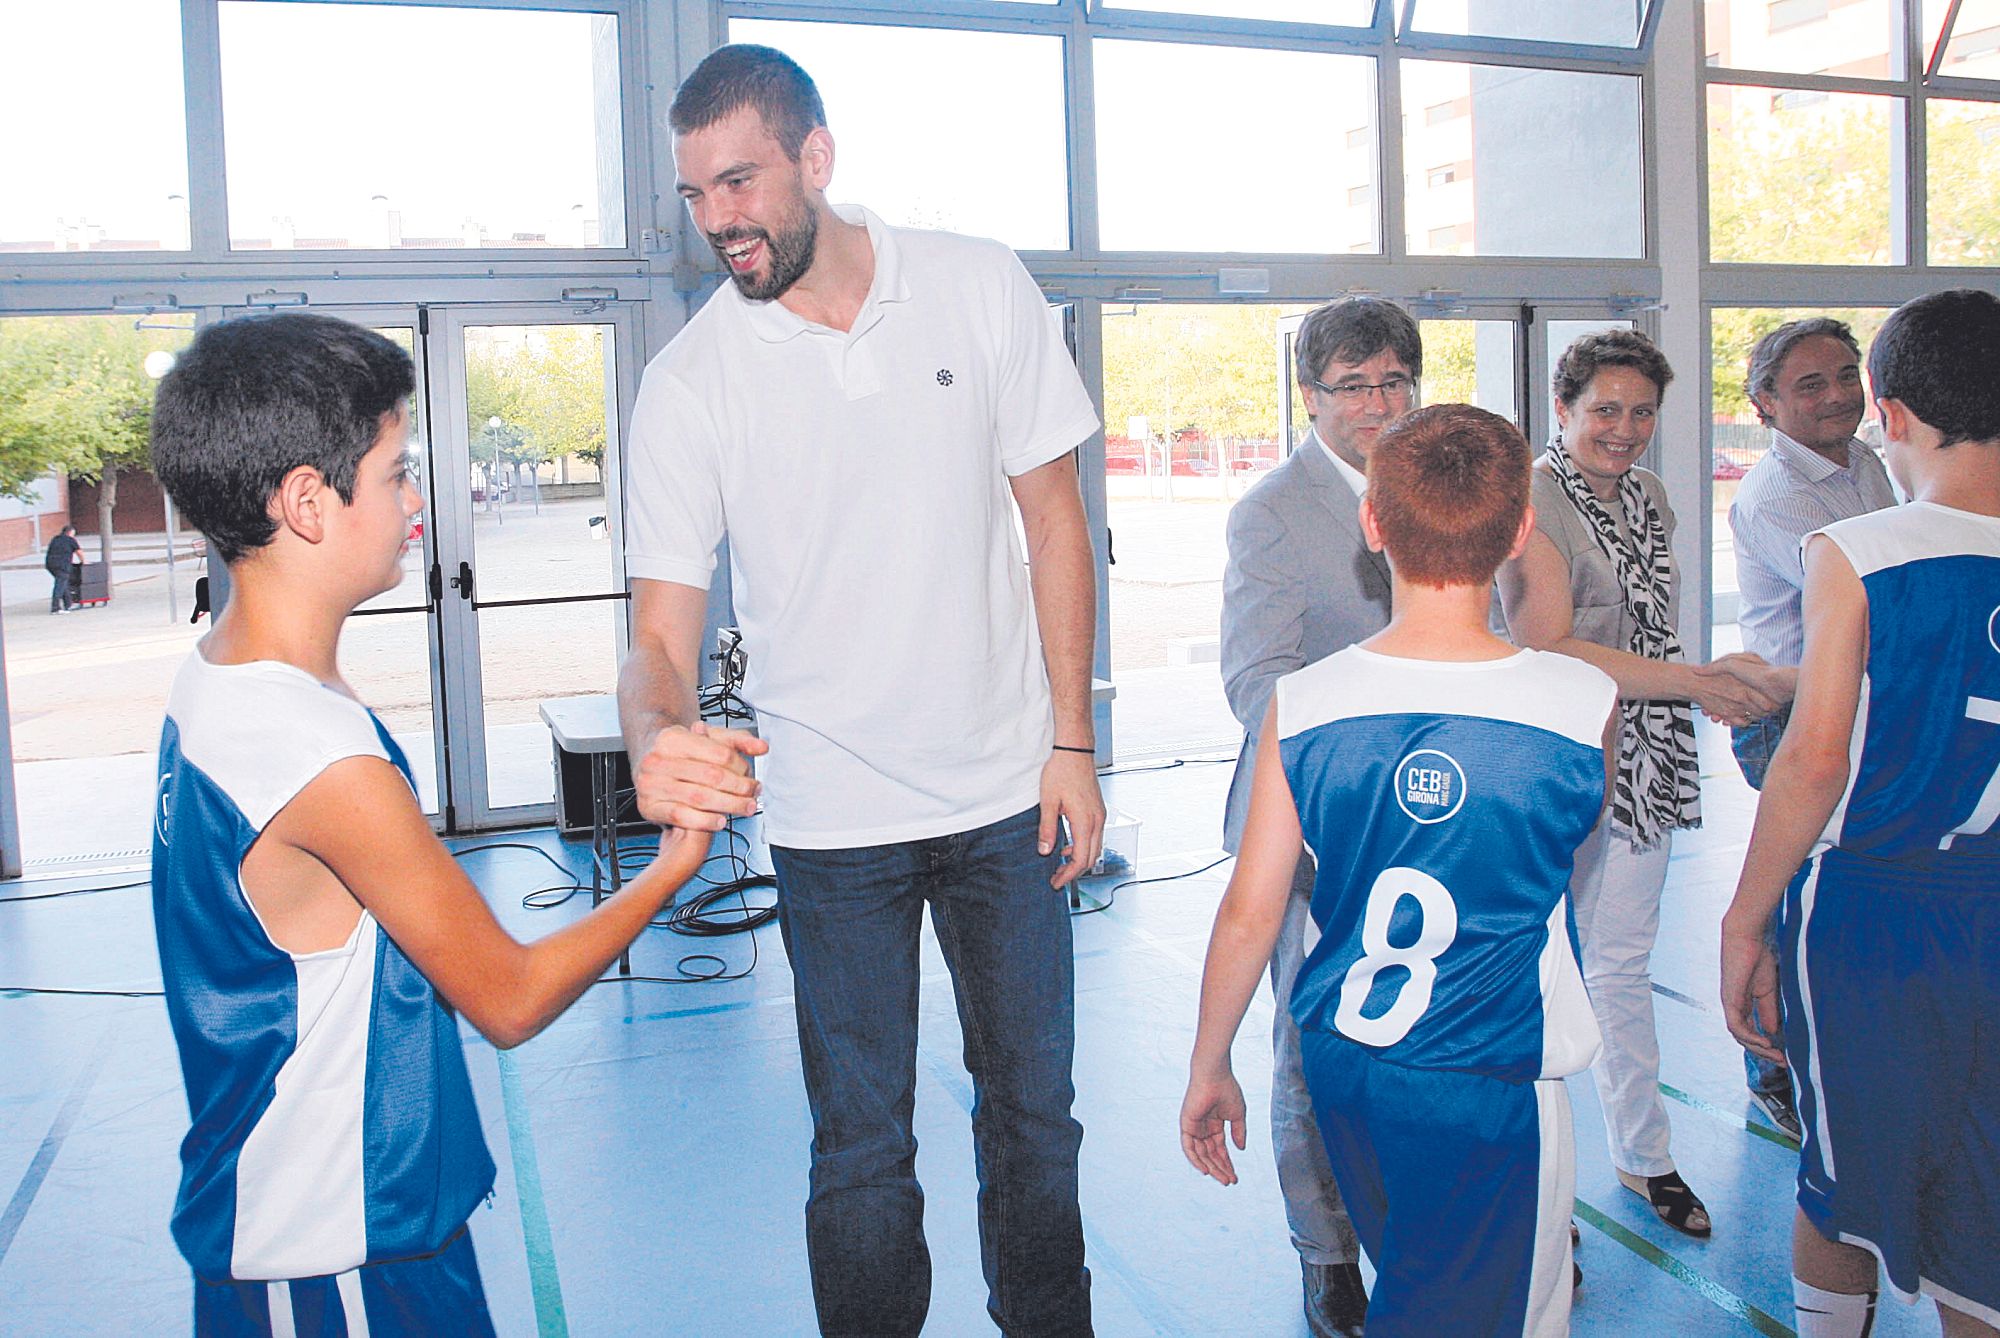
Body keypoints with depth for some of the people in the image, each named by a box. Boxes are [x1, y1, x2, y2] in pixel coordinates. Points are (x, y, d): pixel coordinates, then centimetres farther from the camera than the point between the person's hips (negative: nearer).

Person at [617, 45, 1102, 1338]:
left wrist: (1072, 743, -2)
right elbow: (663, 632, -11)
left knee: (1034, 1112, 15)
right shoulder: (688, 382, -9)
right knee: (862, 1145, 7)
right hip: (831, 818, -1)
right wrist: (654, 736, -34)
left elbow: (1054, 519, 1)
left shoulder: (983, 287, -5)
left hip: (1007, 791, 2)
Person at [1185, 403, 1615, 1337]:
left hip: (1342, 1063, 3)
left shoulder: (1300, 706, -12)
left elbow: (1248, 917, -7)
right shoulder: (1587, 702, -14)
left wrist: (1209, 1069, 7)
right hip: (1491, 1086, -3)